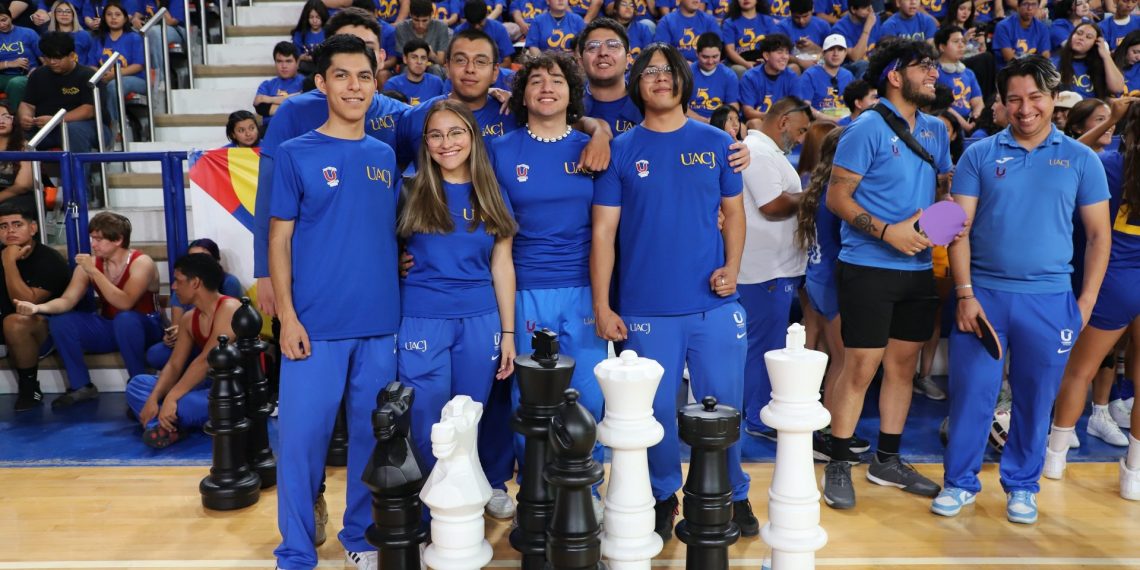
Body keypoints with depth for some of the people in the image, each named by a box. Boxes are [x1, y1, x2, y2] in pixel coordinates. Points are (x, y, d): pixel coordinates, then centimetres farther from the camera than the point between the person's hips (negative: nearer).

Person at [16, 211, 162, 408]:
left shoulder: (141, 262, -20)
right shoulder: (90, 262, -3)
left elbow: (124, 304, -33)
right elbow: (67, 300, -10)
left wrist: (94, 272, -34)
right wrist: (38, 307, -30)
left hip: (144, 329, -6)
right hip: (109, 328, 6)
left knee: (125, 319, -39)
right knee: (59, 320, -15)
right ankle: (81, 386, -7)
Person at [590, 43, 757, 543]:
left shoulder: (716, 142, 6)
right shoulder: (621, 150, 1)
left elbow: (734, 213, 12)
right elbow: (603, 231, -1)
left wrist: (732, 267, -6)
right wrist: (601, 306, -6)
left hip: (714, 303, 1)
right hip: (646, 309, -1)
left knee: (723, 407, 10)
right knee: (657, 410, 9)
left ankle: (733, 496, 29)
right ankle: (662, 498, 29)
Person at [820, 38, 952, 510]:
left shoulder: (936, 130, 11)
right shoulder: (867, 129, -10)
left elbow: (945, 184, 19)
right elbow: (837, 196, -12)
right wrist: (887, 231, -22)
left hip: (918, 268, 7)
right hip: (868, 267, -7)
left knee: (903, 365, 12)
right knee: (861, 367, -4)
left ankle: (888, 460, 26)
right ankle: (839, 465, 10)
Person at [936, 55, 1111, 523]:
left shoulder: (1081, 159, 5)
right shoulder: (979, 155, 2)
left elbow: (1099, 234, 7)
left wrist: (1086, 302, 0)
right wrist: (965, 294, -8)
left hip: (1049, 300, 1)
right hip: (984, 294, 0)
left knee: (1035, 399, 10)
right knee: (971, 392, 3)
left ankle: (1021, 485, 27)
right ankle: (960, 481, 19)